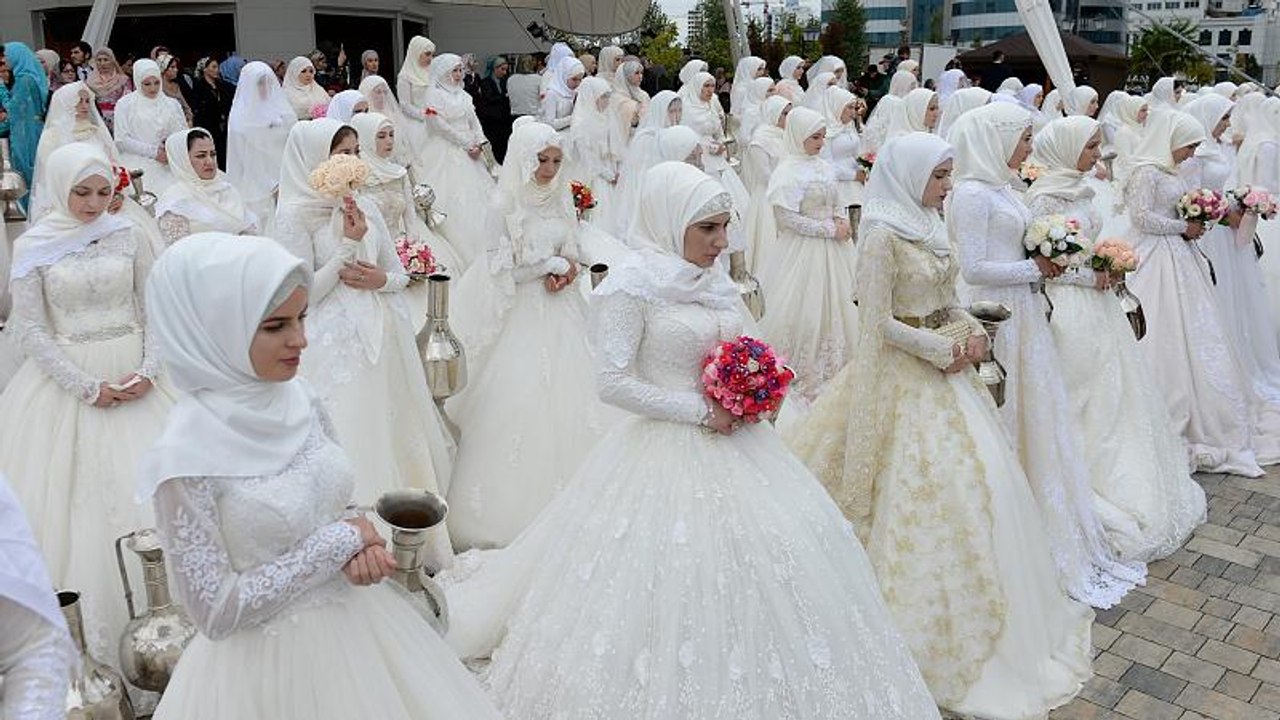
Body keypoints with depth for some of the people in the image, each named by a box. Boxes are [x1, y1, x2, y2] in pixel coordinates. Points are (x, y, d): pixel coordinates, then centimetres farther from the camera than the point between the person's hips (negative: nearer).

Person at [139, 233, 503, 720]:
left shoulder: (298, 399, -6)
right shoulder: (185, 458, -22)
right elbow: (217, 613, -18)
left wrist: (356, 546, -13)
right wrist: (338, 542, -18)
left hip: (359, 622, 6)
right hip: (273, 662, -6)